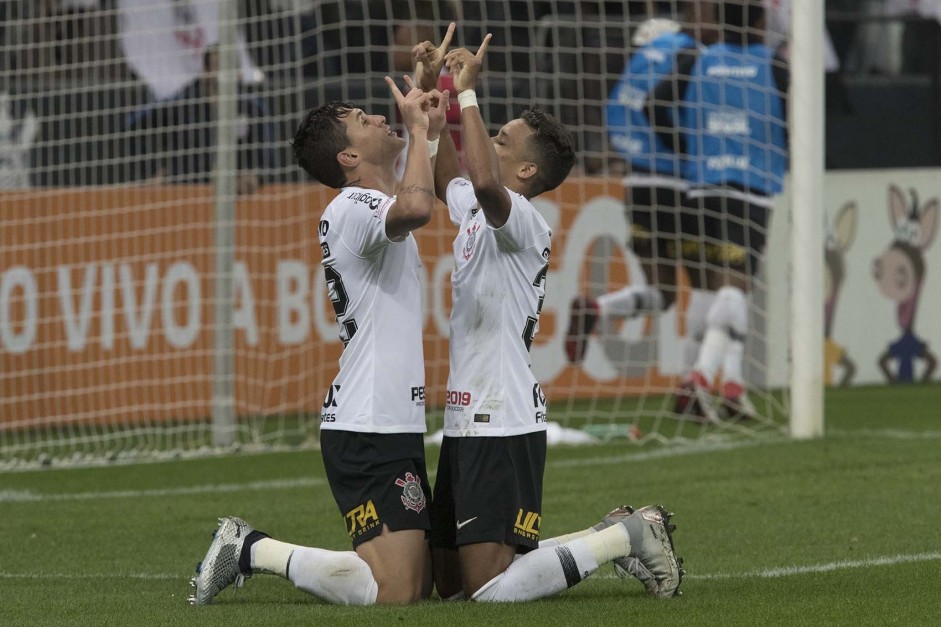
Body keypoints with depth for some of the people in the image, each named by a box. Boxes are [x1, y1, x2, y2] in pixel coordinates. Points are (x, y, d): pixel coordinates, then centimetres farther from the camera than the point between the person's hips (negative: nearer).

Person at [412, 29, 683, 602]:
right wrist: (429, 88, 22)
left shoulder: (524, 224, -13)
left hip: (503, 426, -9)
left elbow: (484, 183, -35)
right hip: (467, 423, 9)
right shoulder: (474, 211, 14)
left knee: (489, 589, -15)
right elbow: (447, 173, 34)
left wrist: (467, 92, -27)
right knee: (451, 586, 11)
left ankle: (626, 537, 1)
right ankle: (616, 537, 20)